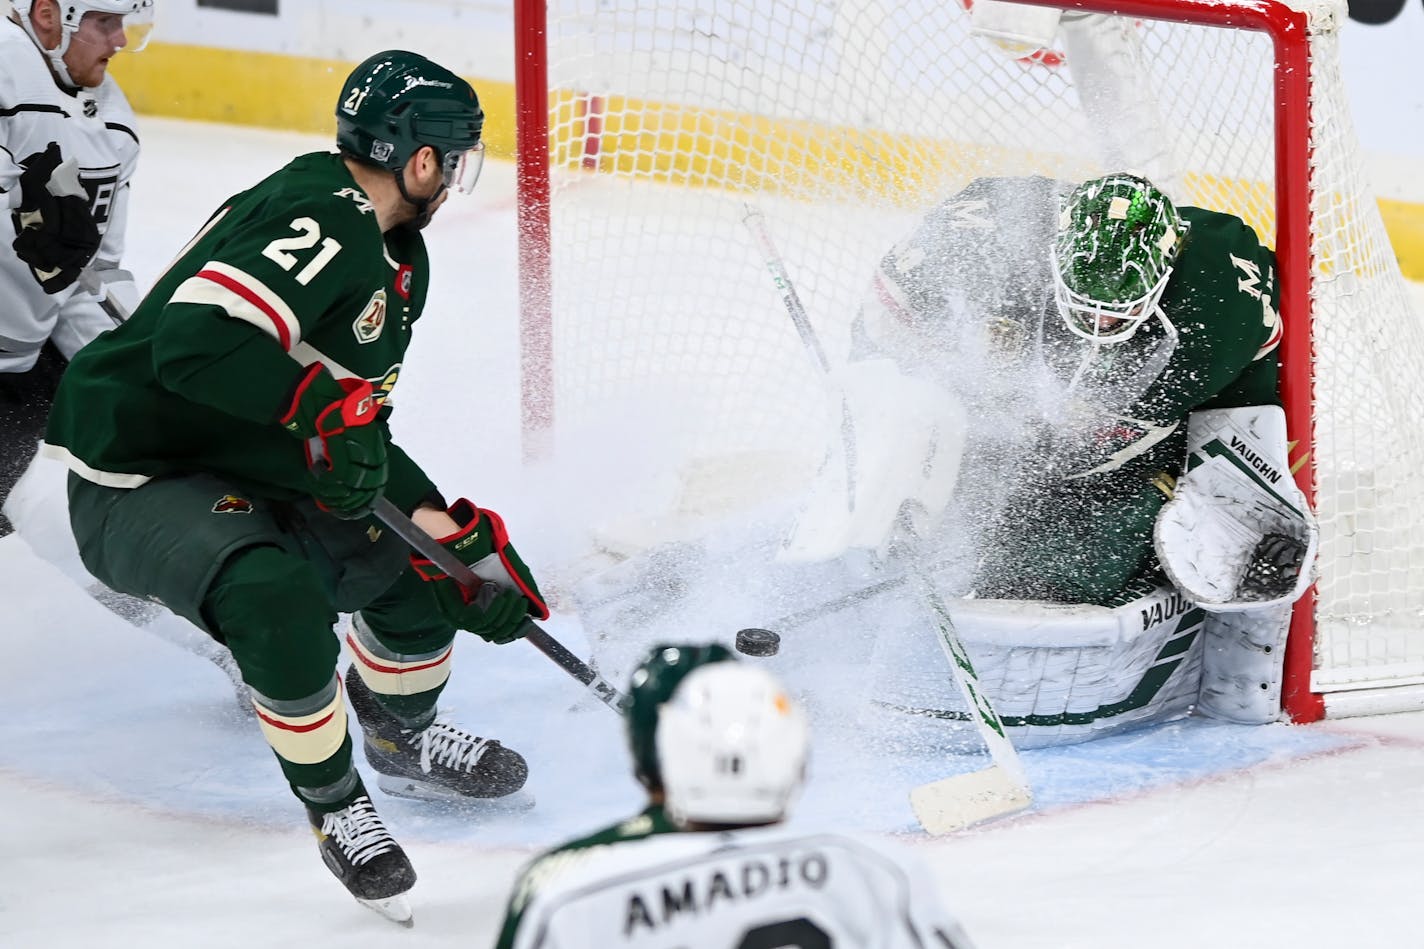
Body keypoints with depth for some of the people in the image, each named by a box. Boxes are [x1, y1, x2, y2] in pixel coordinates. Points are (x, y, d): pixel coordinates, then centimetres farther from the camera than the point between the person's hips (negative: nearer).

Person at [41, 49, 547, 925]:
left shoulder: (394, 261, 10)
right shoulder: (321, 222, -24)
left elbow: (357, 444, 12)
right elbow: (195, 340, -37)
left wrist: (451, 530, 3)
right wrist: (324, 407, -34)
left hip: (248, 470, 10)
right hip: (135, 482, -10)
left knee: (417, 552, 11)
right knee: (280, 601, -32)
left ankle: (403, 735, 37)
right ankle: (335, 808, -10)